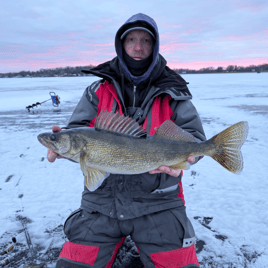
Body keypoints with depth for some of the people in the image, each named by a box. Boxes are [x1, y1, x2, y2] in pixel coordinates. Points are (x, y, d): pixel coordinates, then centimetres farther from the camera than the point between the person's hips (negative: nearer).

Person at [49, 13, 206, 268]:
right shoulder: (98, 90, 7)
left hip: (158, 203, -1)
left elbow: (194, 135, -2)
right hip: (102, 201, 2)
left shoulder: (173, 94, 3)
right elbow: (77, 129, 2)